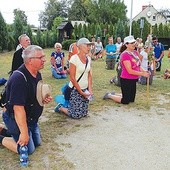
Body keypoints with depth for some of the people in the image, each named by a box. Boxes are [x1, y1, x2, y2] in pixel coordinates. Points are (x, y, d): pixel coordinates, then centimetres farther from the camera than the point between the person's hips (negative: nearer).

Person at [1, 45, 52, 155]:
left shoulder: (37, 74, 0)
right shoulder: (19, 78, -30)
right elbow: (18, 108, -32)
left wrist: (44, 99, -6)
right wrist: (24, 132, -29)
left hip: (32, 119, 9)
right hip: (17, 120, -9)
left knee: (37, 143, 18)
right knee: (28, 149, -1)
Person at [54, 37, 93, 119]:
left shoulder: (88, 59, 3)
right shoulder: (74, 58, -17)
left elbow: (89, 76, 9)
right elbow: (72, 78, -17)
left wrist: (90, 90, 0)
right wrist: (81, 92, -15)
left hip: (85, 90, 7)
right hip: (75, 90, -7)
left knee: (84, 113, 10)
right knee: (76, 114, -2)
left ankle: (70, 105, 32)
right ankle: (60, 107, 21)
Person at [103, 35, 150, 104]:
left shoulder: (135, 53, 6)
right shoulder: (125, 54, -20)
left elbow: (138, 66, 11)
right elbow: (130, 71, -22)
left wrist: (144, 71, -8)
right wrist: (142, 74, -19)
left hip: (133, 80, 9)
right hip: (126, 80, -9)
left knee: (132, 99, 20)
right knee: (125, 101, 2)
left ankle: (114, 94, 35)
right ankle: (109, 95, 22)